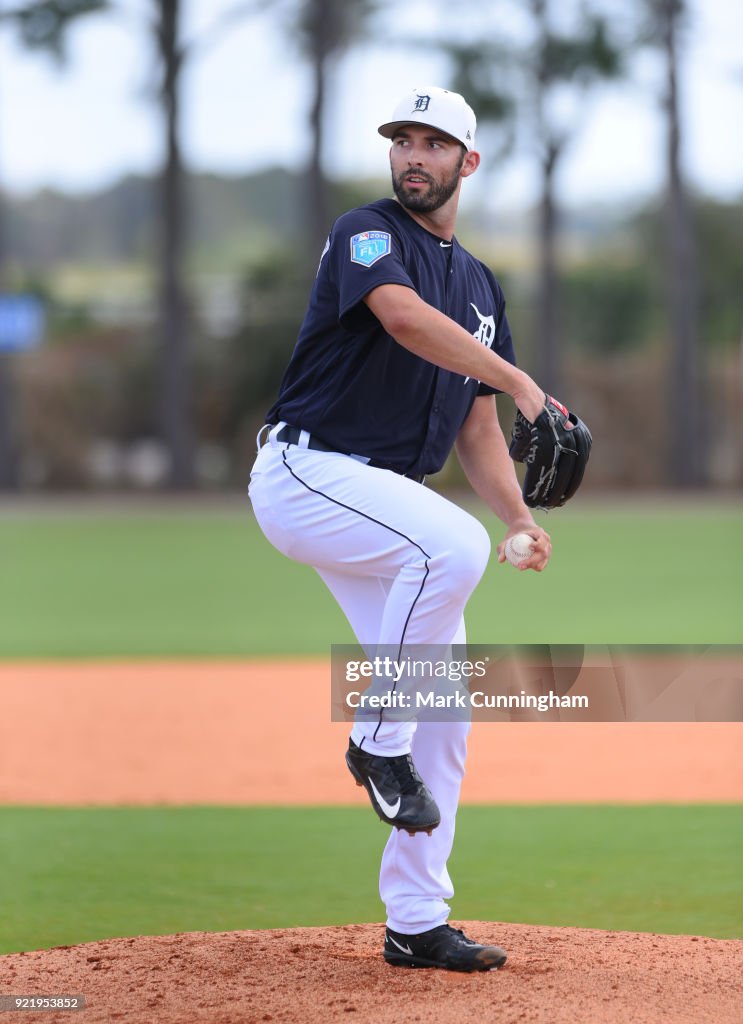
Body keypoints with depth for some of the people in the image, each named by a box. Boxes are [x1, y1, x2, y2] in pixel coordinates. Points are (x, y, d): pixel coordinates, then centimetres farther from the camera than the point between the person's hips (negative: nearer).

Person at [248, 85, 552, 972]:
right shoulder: (367, 234, -6)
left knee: (445, 711, 2)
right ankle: (379, 742, -18)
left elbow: (476, 428, 17)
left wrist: (519, 518, 0)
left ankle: (416, 923, 9)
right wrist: (520, 381, -35)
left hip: (386, 499, 8)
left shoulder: (479, 285, 18)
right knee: (454, 543, -34)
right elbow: (403, 316, -28)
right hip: (306, 474, -8)